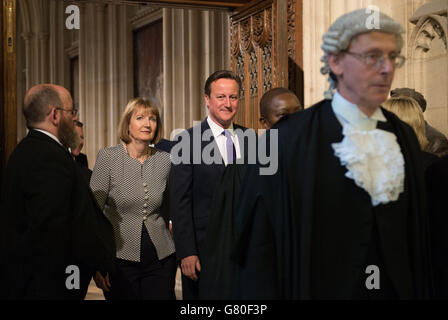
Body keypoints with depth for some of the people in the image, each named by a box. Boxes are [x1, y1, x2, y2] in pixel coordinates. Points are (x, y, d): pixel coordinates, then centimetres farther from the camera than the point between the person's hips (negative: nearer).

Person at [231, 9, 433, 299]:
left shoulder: (404, 138, 2)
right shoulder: (290, 140, -12)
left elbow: (417, 236, 7)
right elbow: (260, 240, -12)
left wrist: (422, 292, 2)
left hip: (396, 289, 4)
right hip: (320, 289, -4)